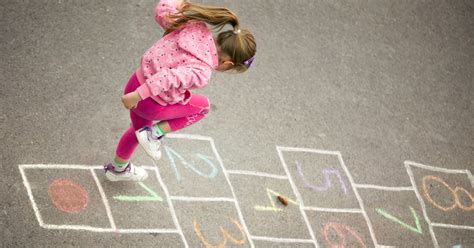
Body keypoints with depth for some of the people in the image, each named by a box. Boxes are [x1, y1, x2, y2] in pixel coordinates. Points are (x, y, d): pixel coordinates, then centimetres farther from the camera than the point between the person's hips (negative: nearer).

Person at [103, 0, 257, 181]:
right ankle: (154, 134, 9)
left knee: (141, 128, 35)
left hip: (137, 82, 7)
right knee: (203, 106, 15)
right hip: (151, 105, -7)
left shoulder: (195, 26, -11)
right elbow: (169, 77, -41)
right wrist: (138, 96, -37)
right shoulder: (201, 73, -29)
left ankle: (118, 169, 57)